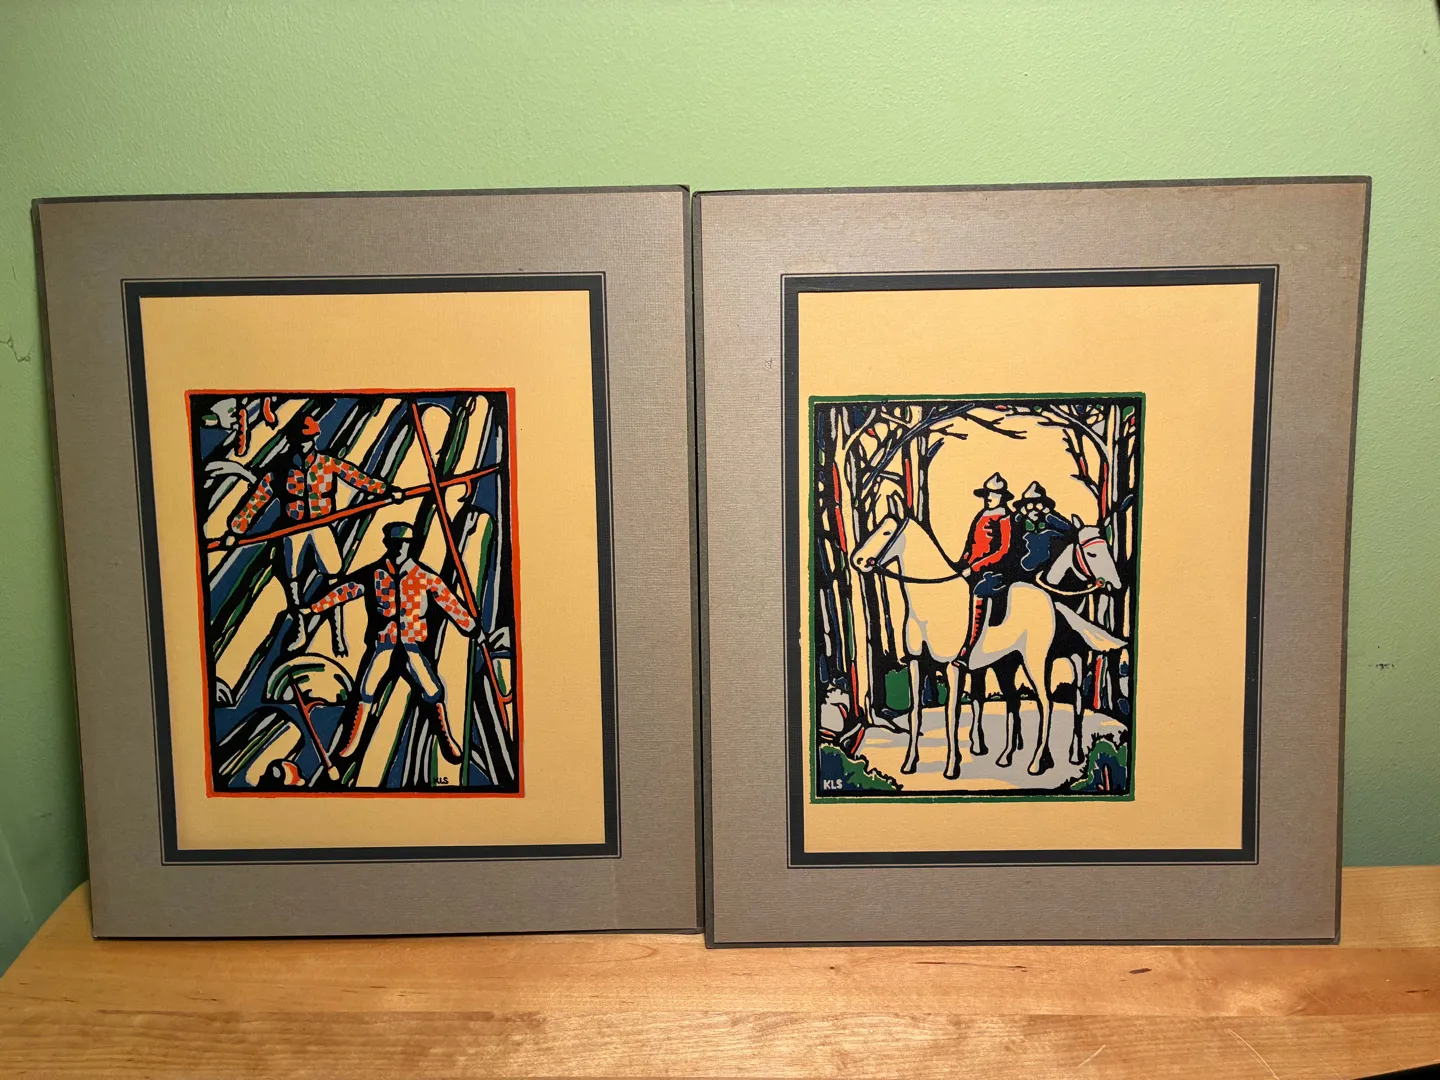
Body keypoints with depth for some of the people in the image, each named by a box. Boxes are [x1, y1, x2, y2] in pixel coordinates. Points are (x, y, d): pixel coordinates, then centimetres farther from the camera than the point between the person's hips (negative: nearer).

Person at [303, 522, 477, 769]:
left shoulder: (424, 575, 0)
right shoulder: (373, 573, 2)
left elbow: (447, 600, 2)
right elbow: (344, 590, 7)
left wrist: (471, 627, 1)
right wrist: (313, 609, 7)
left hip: (411, 643, -1)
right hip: (381, 642, 1)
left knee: (433, 692, -6)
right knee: (365, 691, 1)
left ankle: (447, 739, 8)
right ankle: (352, 743, 15)